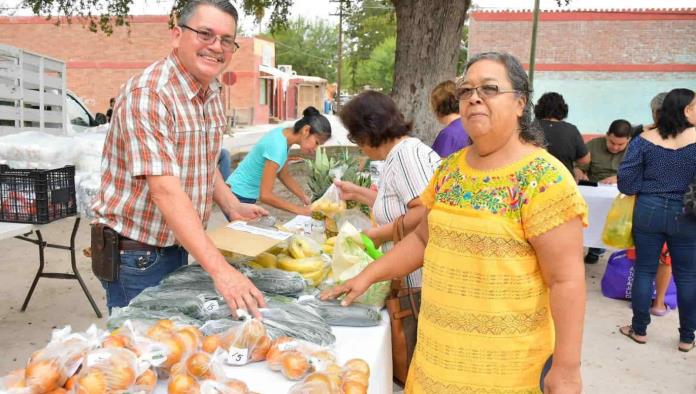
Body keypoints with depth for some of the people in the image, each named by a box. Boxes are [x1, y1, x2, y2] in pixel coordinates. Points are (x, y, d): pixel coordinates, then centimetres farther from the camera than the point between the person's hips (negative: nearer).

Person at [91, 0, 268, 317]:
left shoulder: (211, 94, 3)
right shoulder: (147, 94, -24)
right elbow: (165, 190, -33)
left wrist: (232, 207, 3)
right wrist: (220, 270, -40)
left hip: (181, 248, 8)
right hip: (136, 256, -8)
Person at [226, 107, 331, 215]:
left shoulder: (284, 134, -4)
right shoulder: (278, 146, -29)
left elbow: (283, 174, 10)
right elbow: (265, 195, -28)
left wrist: (304, 197, 1)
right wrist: (298, 209, -22)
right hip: (238, 198, -9)